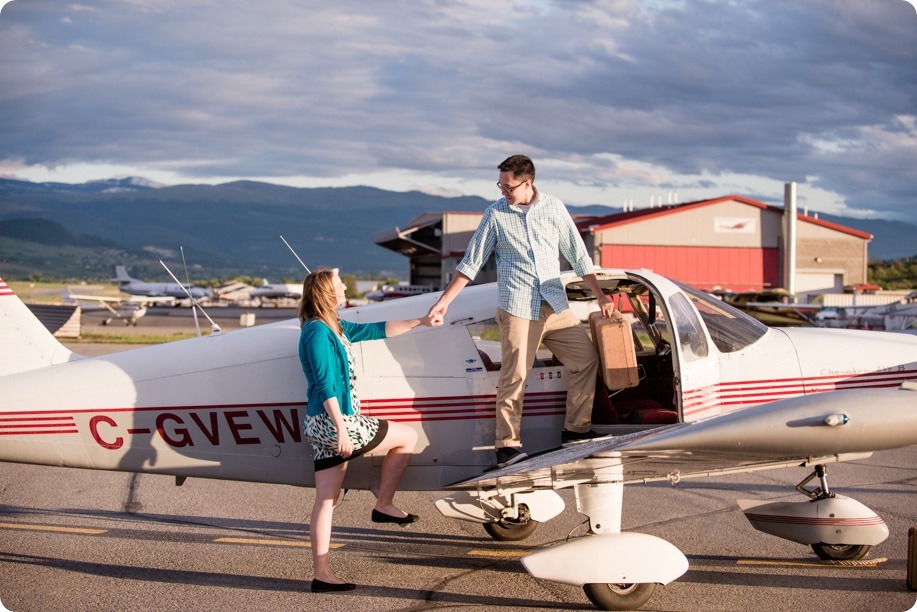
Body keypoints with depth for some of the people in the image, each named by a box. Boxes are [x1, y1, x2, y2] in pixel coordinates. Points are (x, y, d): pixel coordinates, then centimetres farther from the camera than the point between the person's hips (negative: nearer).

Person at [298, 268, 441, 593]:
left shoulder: (335, 329, 14)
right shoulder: (318, 332, -15)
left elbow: (377, 329, 25)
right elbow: (325, 386, -20)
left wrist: (419, 322, 28)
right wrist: (341, 429, -23)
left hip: (323, 427, 10)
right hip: (333, 422, -10)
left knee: (326, 501, 9)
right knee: (408, 437, 7)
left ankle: (321, 574, 10)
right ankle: (384, 505, 15)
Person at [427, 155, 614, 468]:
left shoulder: (554, 208, 7)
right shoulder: (495, 214, 2)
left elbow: (578, 256, 12)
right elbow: (471, 263, 6)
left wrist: (600, 296, 9)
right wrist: (445, 300, 1)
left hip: (556, 305, 3)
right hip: (516, 308, -3)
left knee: (587, 358, 3)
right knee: (514, 377, -6)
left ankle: (576, 429, 15)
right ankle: (507, 444, 1)